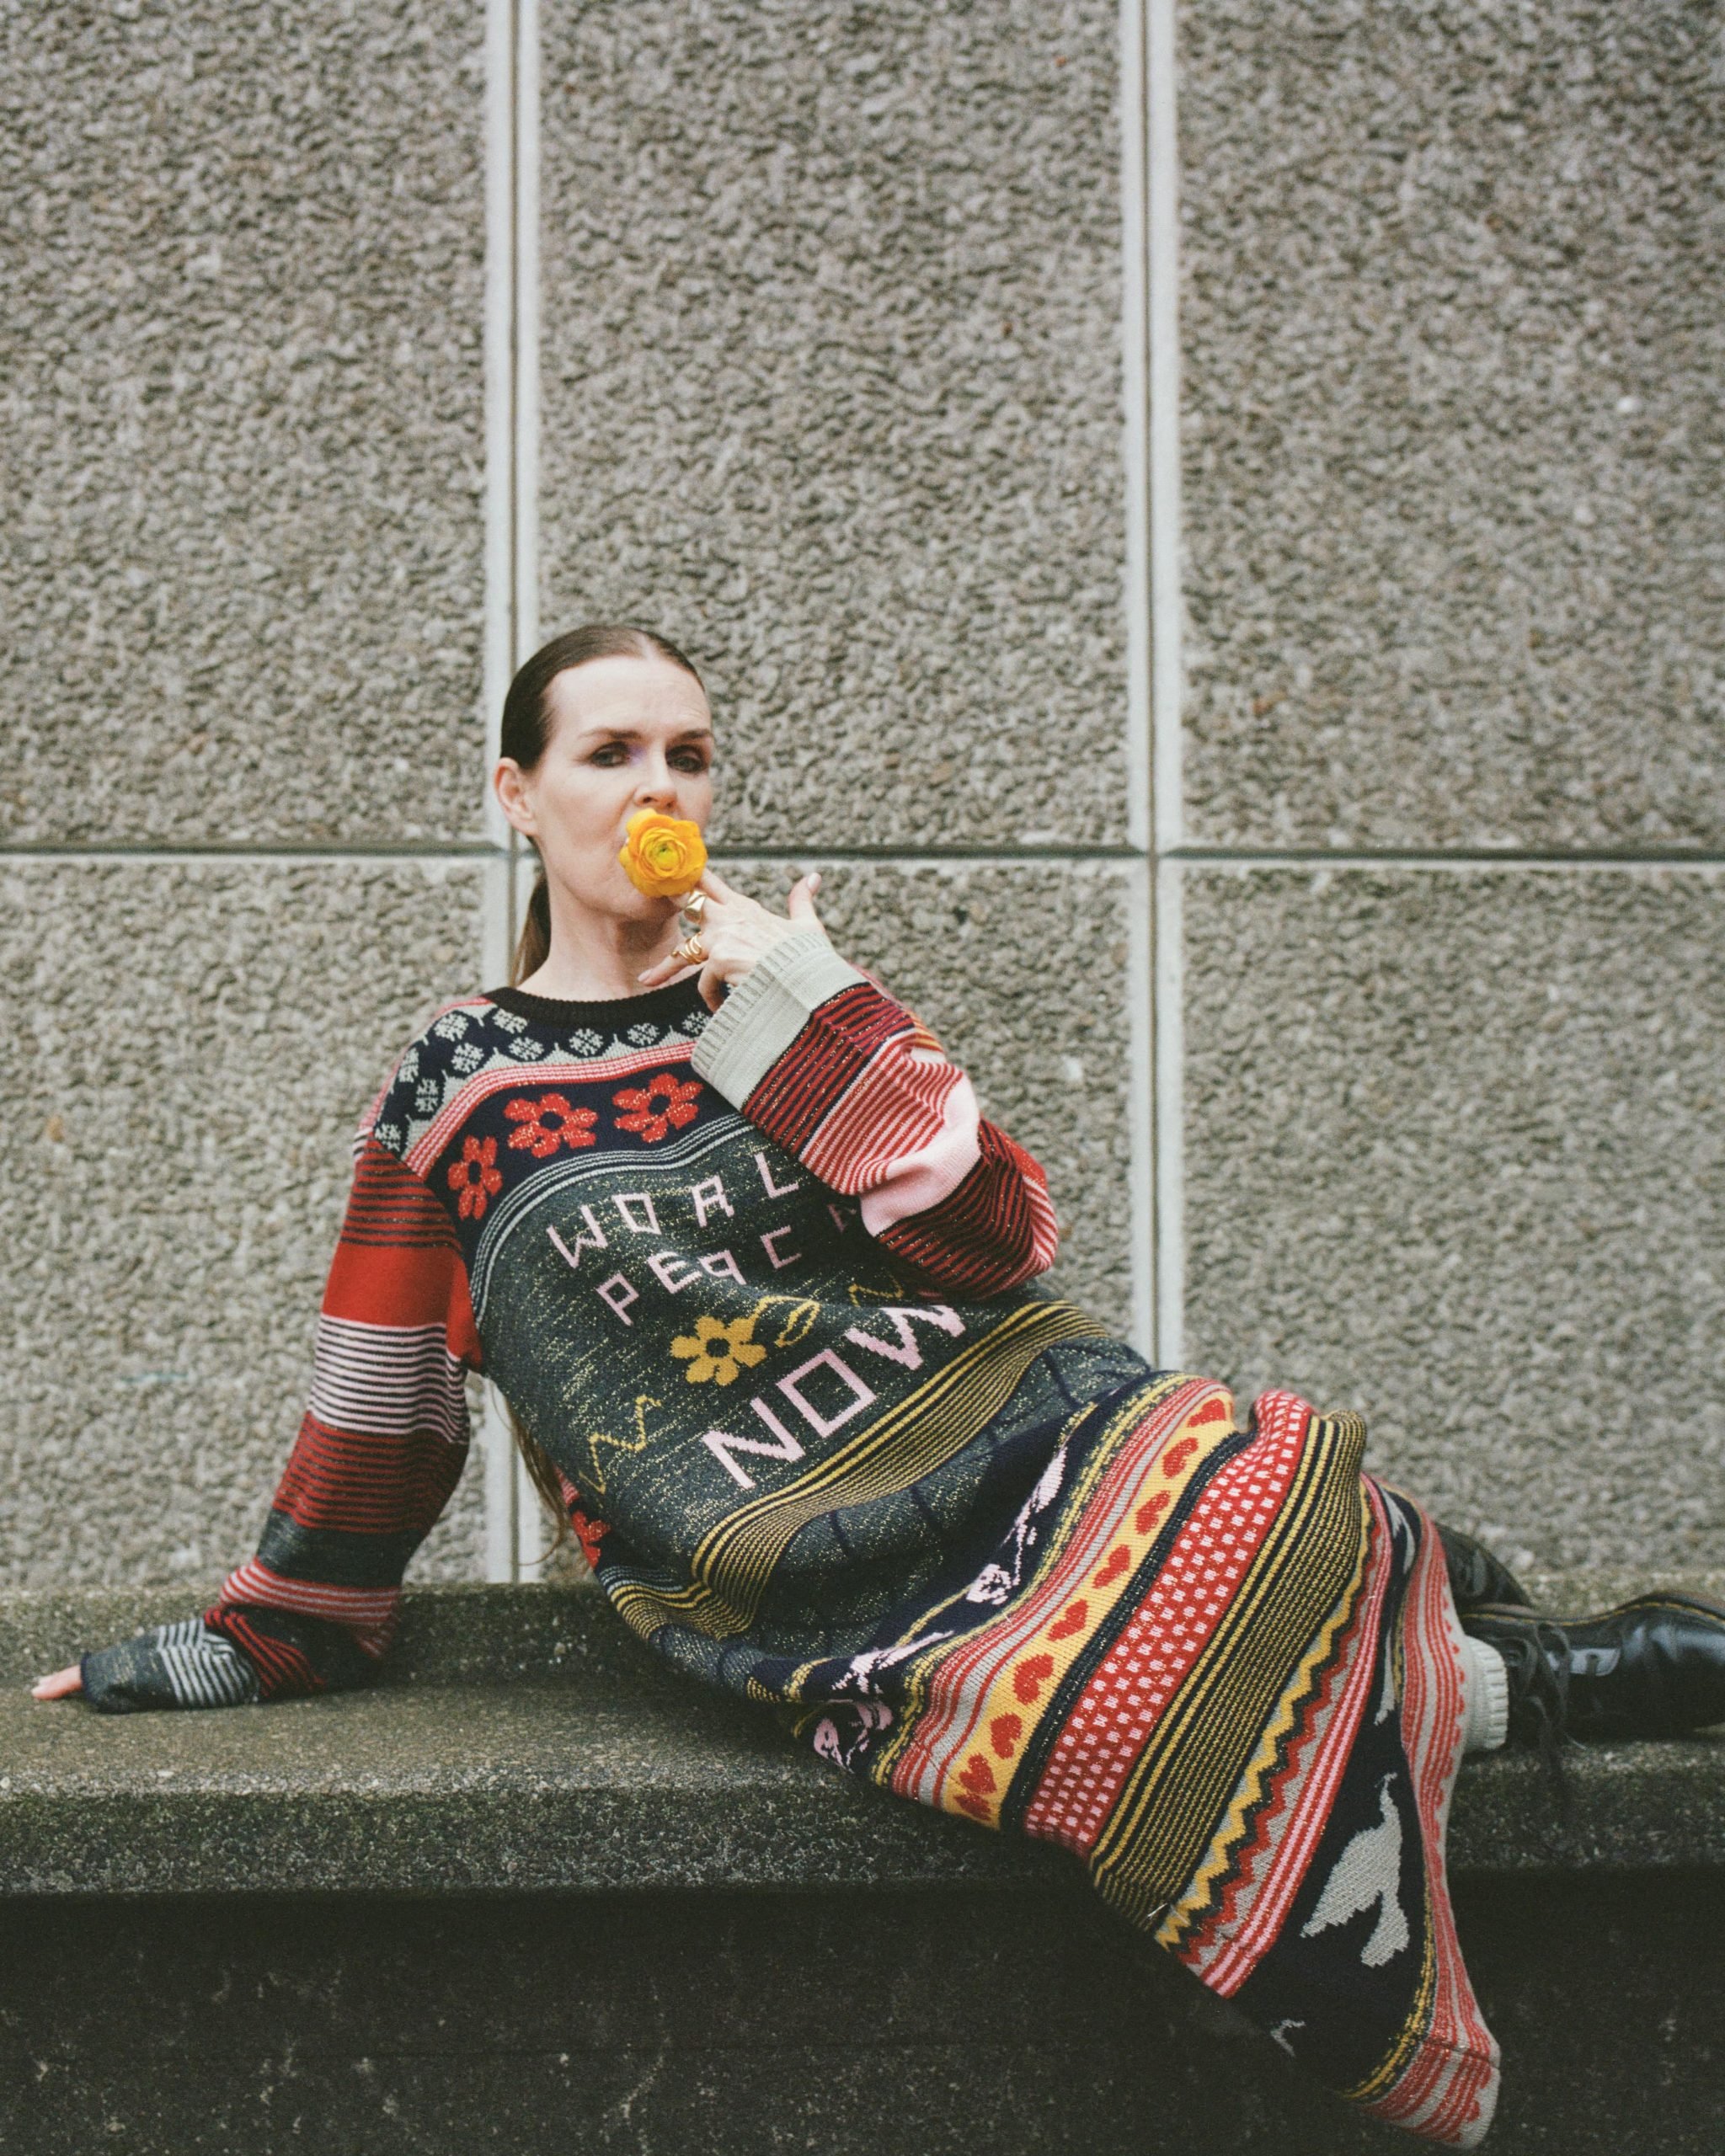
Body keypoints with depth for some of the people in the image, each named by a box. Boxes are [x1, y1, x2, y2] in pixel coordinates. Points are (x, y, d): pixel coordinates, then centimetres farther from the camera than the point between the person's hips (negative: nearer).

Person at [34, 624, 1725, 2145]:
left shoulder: (778, 1002, 16)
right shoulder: (458, 1093, 11)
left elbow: (995, 1237, 2)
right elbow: (378, 1408, 19)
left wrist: (809, 1016, -5)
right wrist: (257, 1645, 23)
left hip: (1021, 1436, 3)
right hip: (825, 1576, -3)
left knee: (1274, 1511, -30)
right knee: (1132, 1713, -32)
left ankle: (1493, 1660, 0)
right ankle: (1510, 1689, -9)